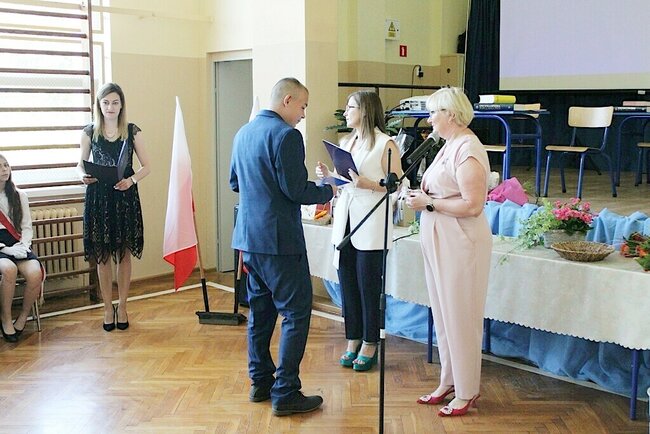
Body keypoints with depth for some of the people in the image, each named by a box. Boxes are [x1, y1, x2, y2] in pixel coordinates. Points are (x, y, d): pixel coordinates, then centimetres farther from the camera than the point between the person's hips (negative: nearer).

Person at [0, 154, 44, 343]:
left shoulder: (19, 195, 12)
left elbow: (27, 227, 11)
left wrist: (22, 246, -8)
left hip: (18, 245, 3)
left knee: (35, 273, -28)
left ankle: (23, 317, -5)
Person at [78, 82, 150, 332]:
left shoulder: (132, 131, 1)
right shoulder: (90, 132, 3)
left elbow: (146, 166, 2)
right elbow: (81, 163, 11)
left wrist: (131, 180, -17)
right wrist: (83, 176, -11)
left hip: (125, 197, 0)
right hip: (98, 197, 0)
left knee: (124, 254, 6)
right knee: (102, 255, 5)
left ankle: (122, 307, 19)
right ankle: (108, 308, 18)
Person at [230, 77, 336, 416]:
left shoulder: (243, 133, 12)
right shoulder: (286, 135, -15)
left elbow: (234, 183, 20)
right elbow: (296, 190, -18)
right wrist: (328, 191, -2)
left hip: (248, 236, 9)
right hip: (279, 239, -9)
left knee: (260, 311, 16)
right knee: (296, 313, -1)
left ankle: (260, 382, 25)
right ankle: (285, 393, 1)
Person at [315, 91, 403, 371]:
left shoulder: (385, 144, -6)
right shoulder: (345, 143, 16)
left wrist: (368, 184, -21)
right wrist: (328, 176, 3)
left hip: (371, 226, -7)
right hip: (345, 222, 7)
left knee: (369, 287, 1)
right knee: (347, 285, 10)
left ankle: (369, 345, 15)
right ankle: (353, 342, 23)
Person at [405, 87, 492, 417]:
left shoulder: (468, 150, -17)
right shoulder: (449, 145, 12)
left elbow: (473, 205, -24)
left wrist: (429, 204, -17)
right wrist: (421, 195, 3)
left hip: (460, 244, -10)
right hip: (440, 241, 10)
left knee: (460, 318, 1)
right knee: (443, 315, 16)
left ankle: (466, 392, 16)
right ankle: (448, 382, 30)